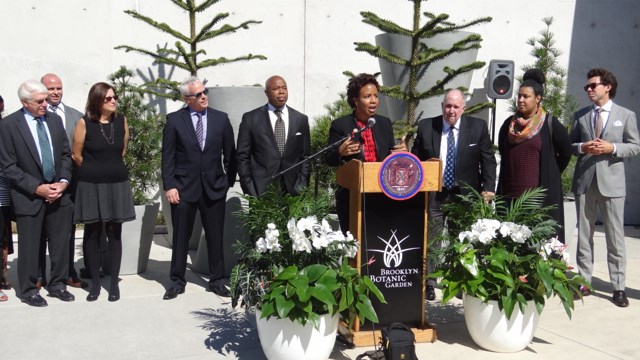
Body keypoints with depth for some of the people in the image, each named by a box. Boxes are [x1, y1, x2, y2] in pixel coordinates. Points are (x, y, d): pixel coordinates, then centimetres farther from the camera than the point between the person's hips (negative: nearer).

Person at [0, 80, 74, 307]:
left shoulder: (55, 120, 4)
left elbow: (66, 154, 9)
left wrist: (64, 181, -6)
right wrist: (37, 188, -16)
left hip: (58, 193, 4)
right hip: (28, 196, -4)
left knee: (61, 243, 10)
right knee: (29, 247, 7)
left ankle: (57, 285, 27)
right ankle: (28, 290, 24)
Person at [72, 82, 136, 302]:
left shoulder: (121, 121, 2)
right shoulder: (84, 122, -7)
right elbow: (76, 155, 0)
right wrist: (95, 171, 11)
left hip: (117, 184, 2)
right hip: (91, 185, -2)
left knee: (114, 233, 5)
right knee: (92, 234, 5)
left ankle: (114, 283, 13)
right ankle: (95, 283, 16)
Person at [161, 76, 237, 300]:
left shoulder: (221, 119, 3)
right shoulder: (174, 120, -1)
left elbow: (230, 154, 7)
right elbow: (168, 156, -2)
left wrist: (230, 181, 6)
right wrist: (169, 185, -8)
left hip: (214, 186, 1)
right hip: (183, 186, -1)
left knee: (215, 236, 8)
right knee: (181, 237, 8)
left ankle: (217, 280, 21)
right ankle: (177, 281, 22)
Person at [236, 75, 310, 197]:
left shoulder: (301, 119, 8)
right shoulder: (250, 118, 1)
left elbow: (305, 156, 10)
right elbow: (242, 156, 2)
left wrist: (302, 186, 0)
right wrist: (249, 189, -6)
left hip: (292, 189, 2)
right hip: (260, 190, -2)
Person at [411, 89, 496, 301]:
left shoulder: (478, 127, -1)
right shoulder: (426, 126, -1)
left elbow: (488, 160, 0)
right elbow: (415, 158, 8)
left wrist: (488, 188, -9)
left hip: (465, 194, 0)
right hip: (433, 193, 0)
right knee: (430, 240, 4)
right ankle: (428, 283, 14)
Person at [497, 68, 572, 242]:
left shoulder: (550, 124, -2)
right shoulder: (509, 124, 11)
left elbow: (566, 152, 6)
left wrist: (550, 175, 11)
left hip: (541, 193, -4)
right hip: (510, 193, 4)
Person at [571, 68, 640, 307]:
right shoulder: (581, 115, 11)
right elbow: (569, 145, 11)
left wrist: (612, 148, -14)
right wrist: (582, 147, -10)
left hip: (611, 182, -2)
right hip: (584, 181, 3)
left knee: (615, 238, 1)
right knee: (584, 235, 8)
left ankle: (618, 287, 8)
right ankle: (584, 282, 16)